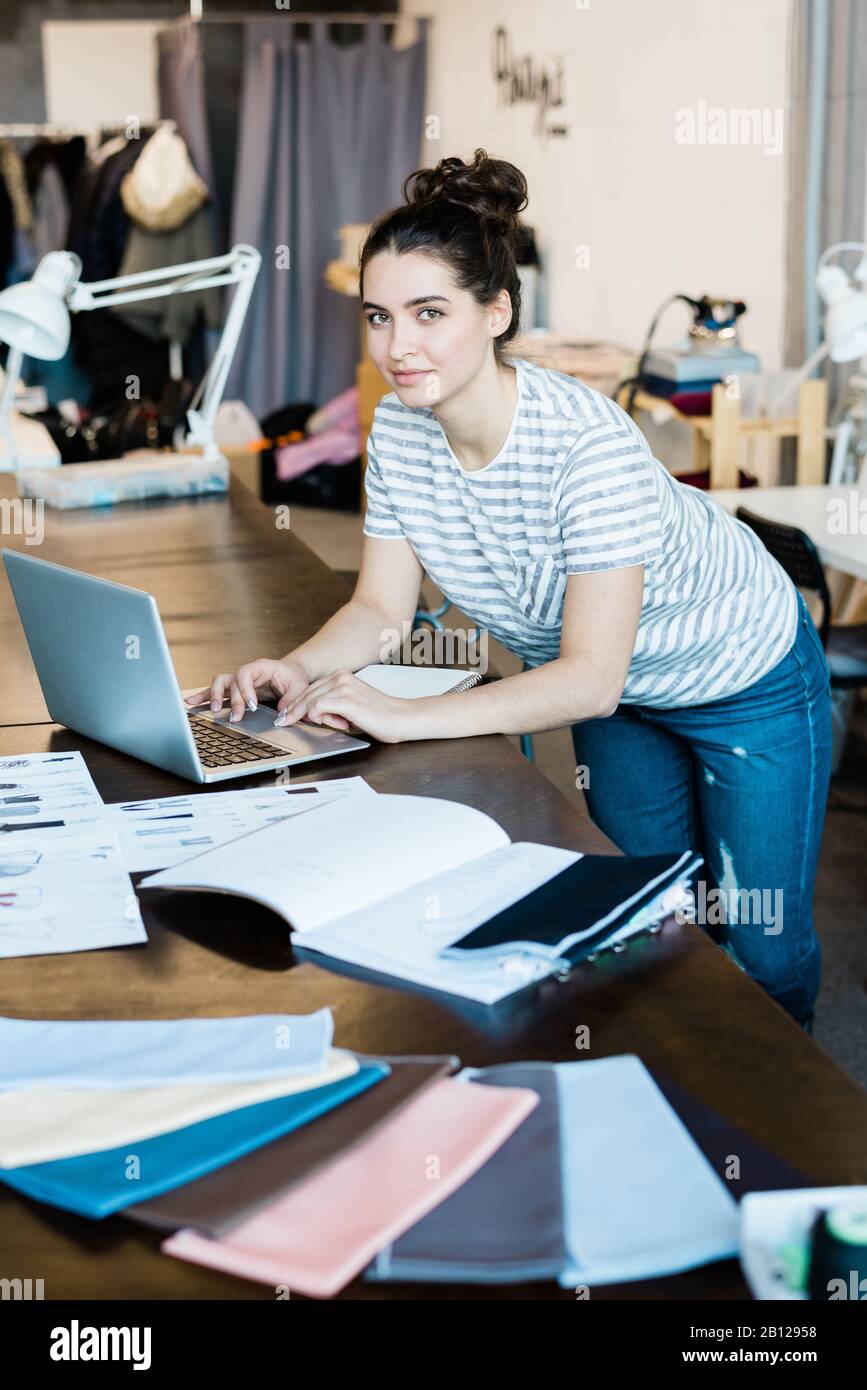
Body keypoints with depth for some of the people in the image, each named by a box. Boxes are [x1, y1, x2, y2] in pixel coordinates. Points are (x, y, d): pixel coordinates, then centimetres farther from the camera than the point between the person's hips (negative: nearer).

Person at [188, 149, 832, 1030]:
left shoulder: (588, 444, -38)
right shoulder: (398, 429, -17)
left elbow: (592, 677, -38)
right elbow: (381, 607, -9)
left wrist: (405, 717, -44)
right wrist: (298, 669, -29)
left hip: (746, 683, -5)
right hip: (619, 698, 6)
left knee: (760, 942, 7)